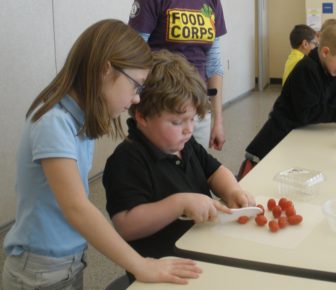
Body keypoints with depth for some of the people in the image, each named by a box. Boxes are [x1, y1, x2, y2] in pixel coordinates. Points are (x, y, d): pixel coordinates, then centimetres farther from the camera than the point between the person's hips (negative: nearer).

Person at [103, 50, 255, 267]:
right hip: (161, 267, -8)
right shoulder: (127, 160, -19)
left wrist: (232, 190, 1)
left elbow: (214, 170, 24)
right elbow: (125, 226, -27)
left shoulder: (185, 144, 11)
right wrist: (180, 203, -31)